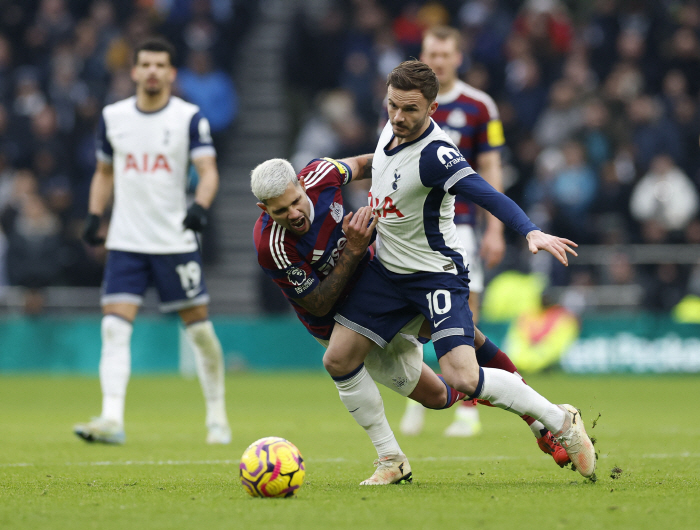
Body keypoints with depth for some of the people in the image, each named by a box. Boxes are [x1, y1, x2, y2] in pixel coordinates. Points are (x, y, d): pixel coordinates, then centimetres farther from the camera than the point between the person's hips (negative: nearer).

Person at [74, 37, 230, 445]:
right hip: (126, 242, 2)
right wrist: (94, 216, 8)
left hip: (176, 240, -2)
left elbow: (209, 171, -12)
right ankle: (112, 419, -18)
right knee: (115, 326, -12)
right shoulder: (113, 117, 7)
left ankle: (217, 416, 19)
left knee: (199, 326, 3)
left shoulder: (190, 117, -3)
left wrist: (200, 205, -31)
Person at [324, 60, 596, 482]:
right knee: (338, 359, -1)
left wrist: (531, 232, -56)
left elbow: (486, 195, -40)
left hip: (437, 274, -8)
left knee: (463, 378, -22)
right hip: (386, 269, 8)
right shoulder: (394, 129, -2)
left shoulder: (435, 154, -27)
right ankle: (392, 460, 13)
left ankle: (560, 421, -2)